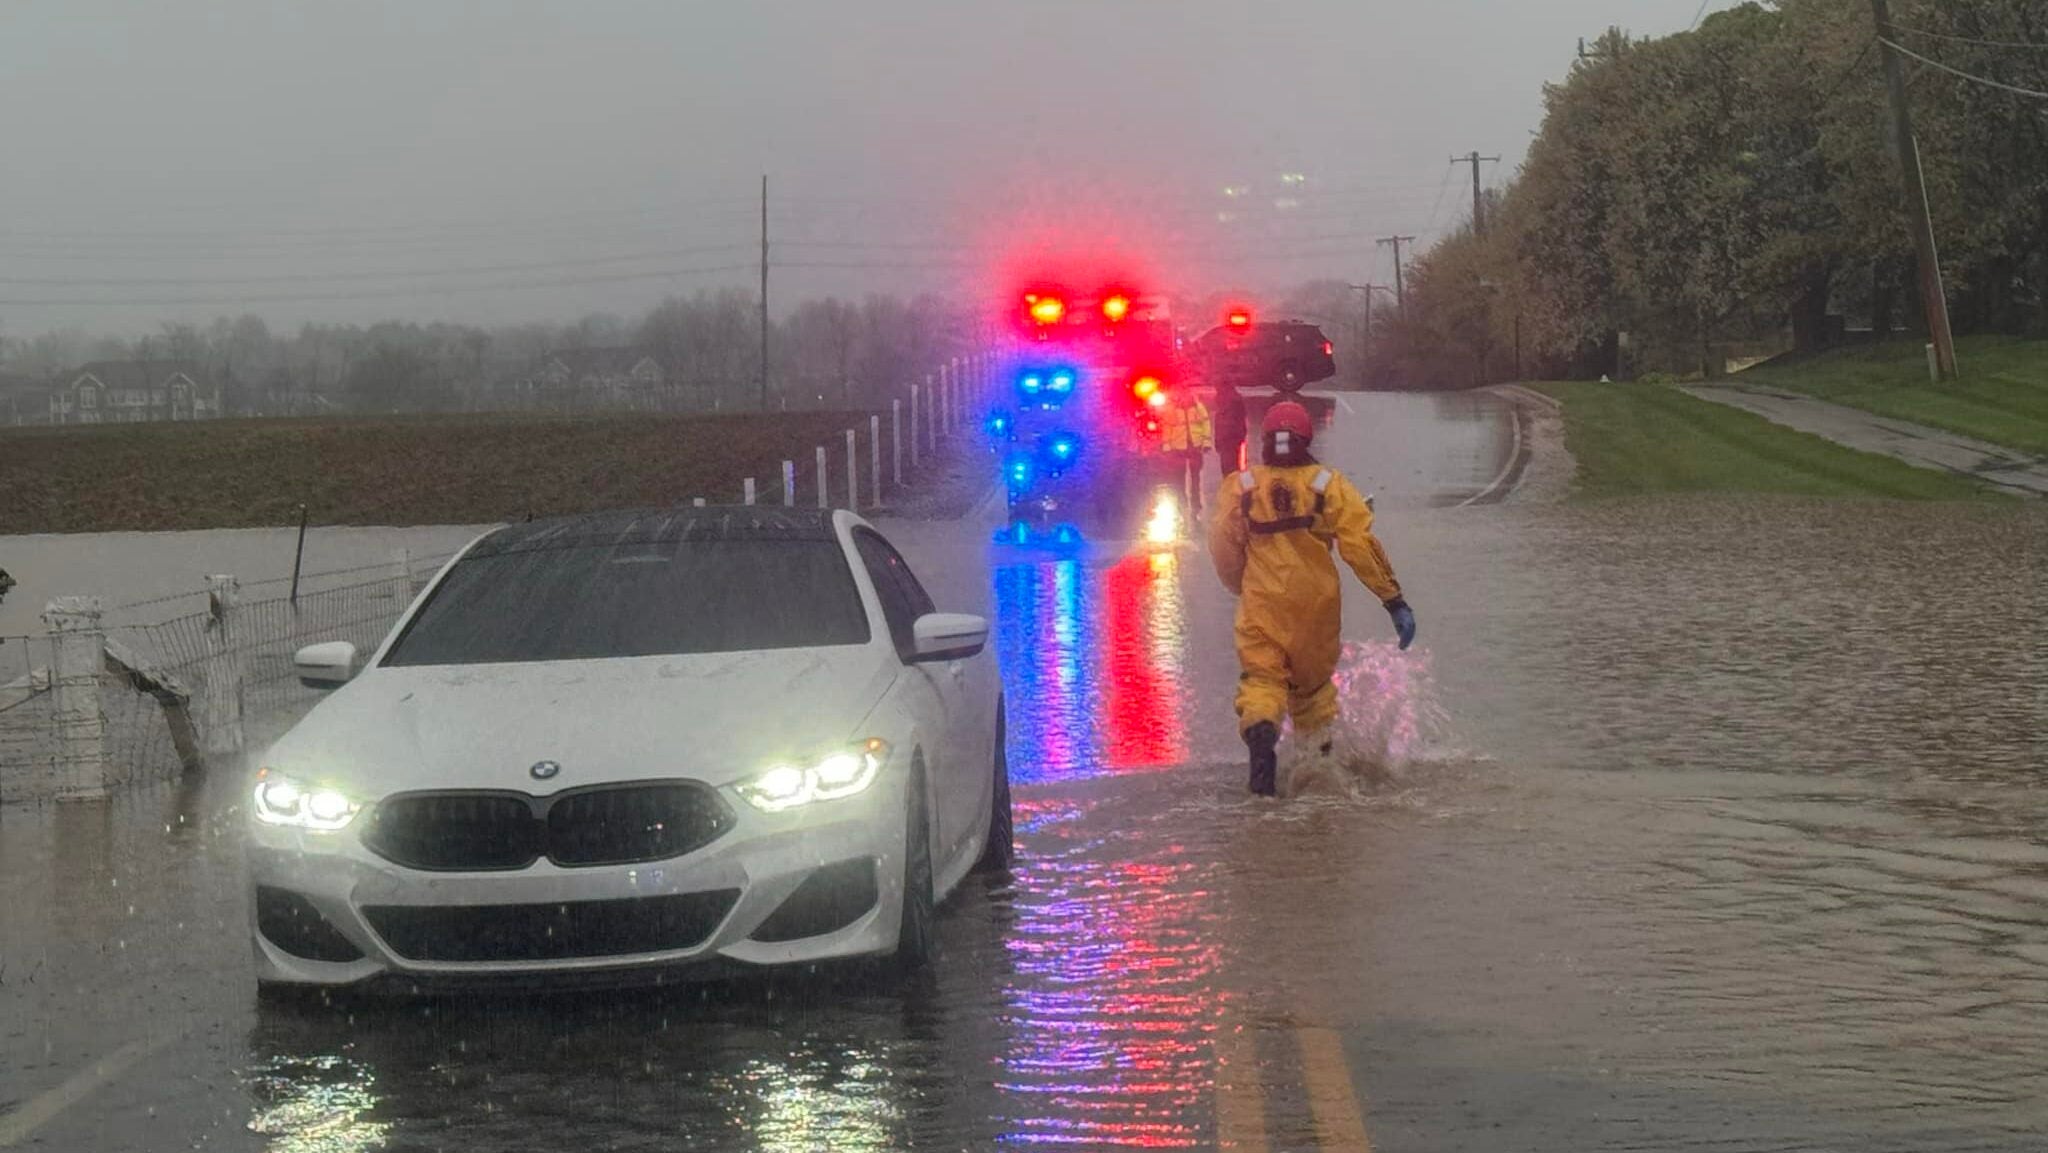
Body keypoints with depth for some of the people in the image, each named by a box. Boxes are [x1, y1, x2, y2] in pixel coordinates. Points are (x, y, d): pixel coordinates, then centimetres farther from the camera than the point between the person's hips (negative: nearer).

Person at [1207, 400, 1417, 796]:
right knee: (1312, 679, 20)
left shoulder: (1240, 488, -2)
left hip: (1262, 604, -1)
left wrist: (1243, 588, 24)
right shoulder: (1328, 485, -3)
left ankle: (1260, 734, -33)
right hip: (1316, 603, 1)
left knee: (1261, 677, -4)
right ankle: (1323, 751, 25)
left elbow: (1224, 551, 2)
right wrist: (1394, 600, -5)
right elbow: (1360, 545, -8)